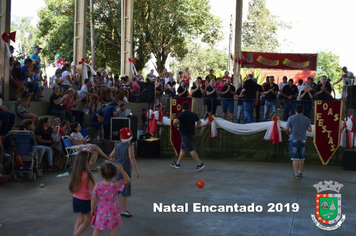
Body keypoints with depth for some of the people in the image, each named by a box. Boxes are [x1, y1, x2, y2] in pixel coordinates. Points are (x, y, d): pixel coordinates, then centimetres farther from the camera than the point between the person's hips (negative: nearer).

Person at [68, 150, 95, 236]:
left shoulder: (75, 172, -1)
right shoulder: (86, 175, -22)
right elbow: (93, 189, -19)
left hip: (76, 199, 7)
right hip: (84, 200, -7)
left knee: (80, 220, 19)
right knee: (88, 220, 12)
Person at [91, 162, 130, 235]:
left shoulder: (97, 185, -17)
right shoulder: (115, 184, -20)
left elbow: (93, 198, -10)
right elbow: (127, 180, -9)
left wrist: (92, 209, 4)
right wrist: (121, 170, -16)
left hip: (101, 211, 1)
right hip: (112, 212, 0)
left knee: (97, 229, 14)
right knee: (112, 229, 17)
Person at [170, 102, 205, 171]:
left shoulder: (182, 114, -12)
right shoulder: (193, 114, 10)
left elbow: (175, 121, -23)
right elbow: (199, 122, 18)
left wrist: (175, 125, -2)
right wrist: (194, 128, 23)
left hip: (185, 135, -8)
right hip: (191, 133, 9)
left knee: (191, 150, -10)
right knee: (182, 148, 17)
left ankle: (200, 163, -16)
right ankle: (177, 164, 24)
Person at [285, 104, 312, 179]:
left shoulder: (291, 118, -5)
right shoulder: (306, 119, 2)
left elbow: (286, 128, -9)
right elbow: (310, 130, -1)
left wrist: (288, 133, 12)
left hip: (294, 140, -3)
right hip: (302, 140, 3)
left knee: (295, 158, -3)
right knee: (301, 158, 16)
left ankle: (296, 174, -6)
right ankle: (300, 172, 27)